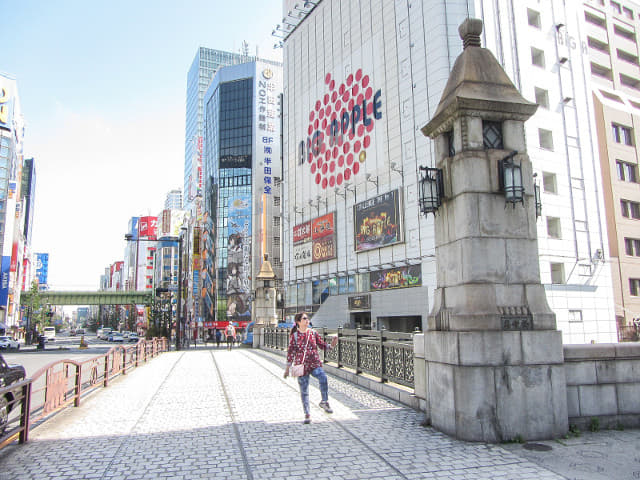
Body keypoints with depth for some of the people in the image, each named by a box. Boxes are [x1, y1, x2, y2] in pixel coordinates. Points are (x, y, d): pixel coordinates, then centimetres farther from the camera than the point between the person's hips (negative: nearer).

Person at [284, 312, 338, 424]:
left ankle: (324, 402, -7)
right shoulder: (294, 336, -2)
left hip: (315, 364, 1)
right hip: (301, 365, -1)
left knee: (323, 378, -27)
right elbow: (291, 351, 2)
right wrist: (287, 367, 3)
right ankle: (307, 414, 20)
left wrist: (331, 345, -9)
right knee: (304, 391, 4)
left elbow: (322, 345, 10)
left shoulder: (313, 333, 4)